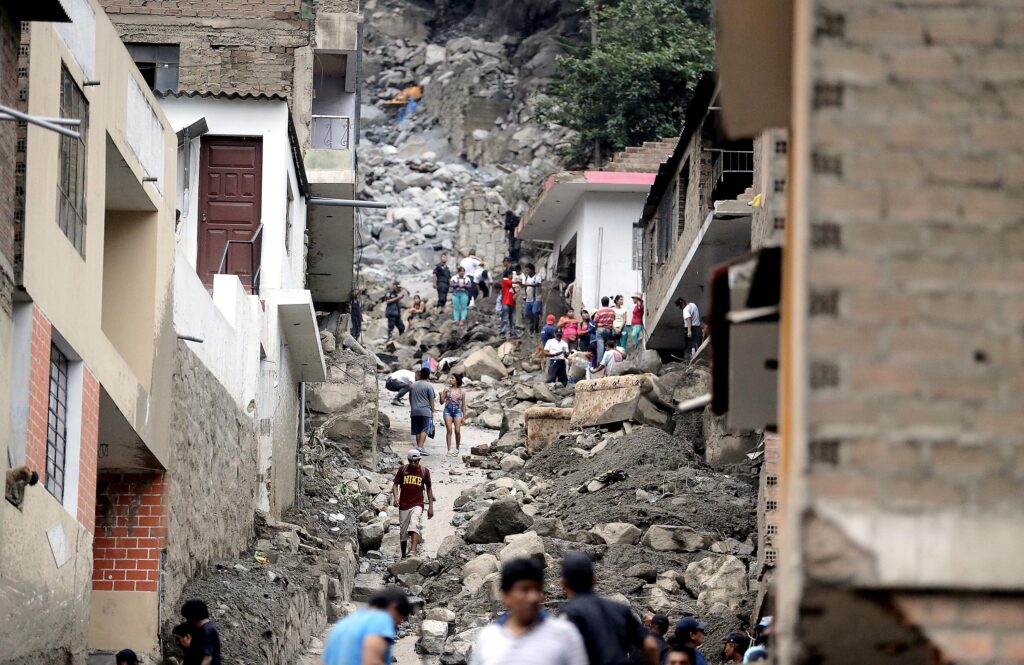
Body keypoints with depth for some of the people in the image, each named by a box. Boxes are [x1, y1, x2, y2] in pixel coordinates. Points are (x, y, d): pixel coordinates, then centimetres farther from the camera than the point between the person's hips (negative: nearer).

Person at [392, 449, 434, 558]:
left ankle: (412, 552, -38)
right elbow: (395, 484, 8)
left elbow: (429, 488, 12)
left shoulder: (424, 471, 3)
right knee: (403, 532, 8)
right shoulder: (402, 469, 3)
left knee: (415, 526, -25)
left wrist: (430, 506, 9)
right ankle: (403, 556, 24)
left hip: (417, 505, -2)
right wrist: (396, 497, -12)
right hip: (403, 505, 2)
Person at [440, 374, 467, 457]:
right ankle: (449, 450, -5)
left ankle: (457, 448, 12)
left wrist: (464, 416, 8)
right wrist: (441, 395, -13)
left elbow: (463, 405, 10)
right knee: (449, 430, -8)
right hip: (448, 411, 0)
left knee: (457, 431, -9)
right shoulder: (447, 389, 6)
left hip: (457, 411, 0)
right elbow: (442, 402, 7)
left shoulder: (462, 391, 7)